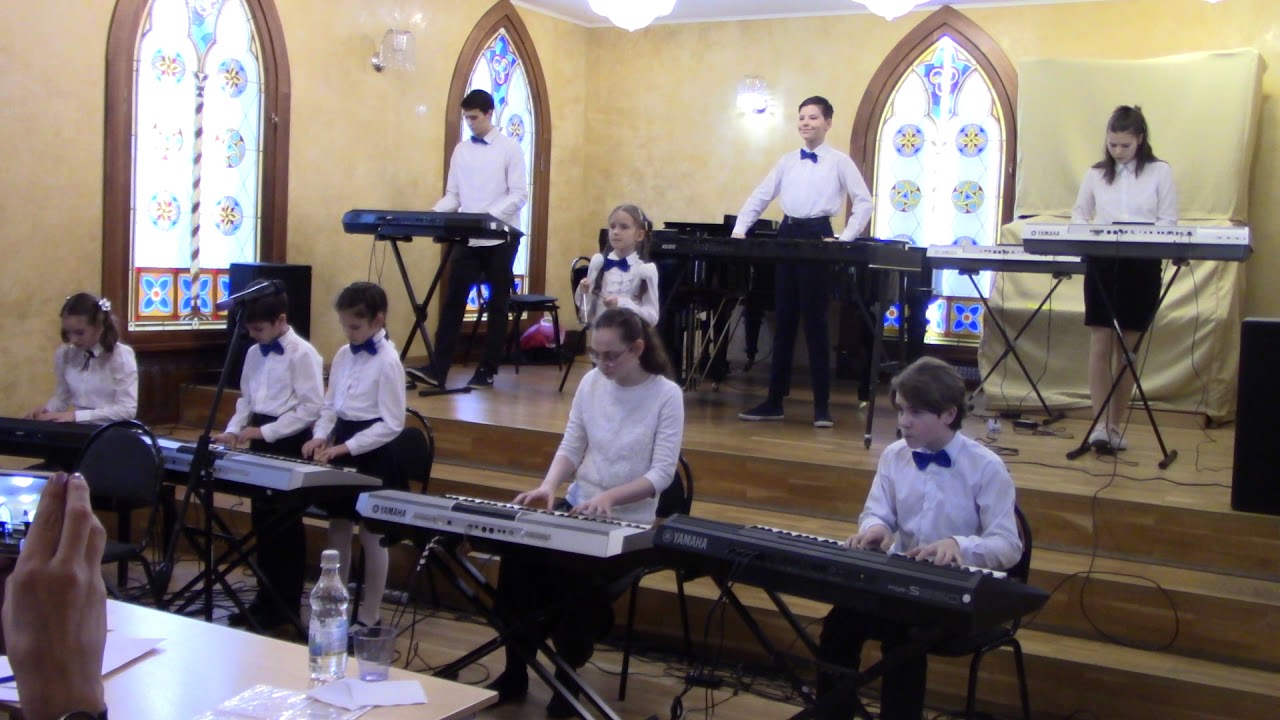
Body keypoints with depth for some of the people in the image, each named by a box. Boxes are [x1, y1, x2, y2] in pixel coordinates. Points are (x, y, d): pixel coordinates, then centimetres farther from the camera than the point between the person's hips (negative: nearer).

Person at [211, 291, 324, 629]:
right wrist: (233, 430, 2)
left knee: (285, 526, 1)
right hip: (260, 442, 8)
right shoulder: (254, 354, 10)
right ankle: (265, 599, 23)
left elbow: (312, 407, -17)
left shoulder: (303, 354, -13)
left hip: (289, 444, -8)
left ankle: (285, 605, 11)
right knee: (262, 522, 12)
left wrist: (265, 431, -18)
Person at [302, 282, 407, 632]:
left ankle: (369, 616, 12)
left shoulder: (388, 362, -16)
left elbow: (392, 424, -18)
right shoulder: (343, 355, 6)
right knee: (338, 527, 15)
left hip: (372, 454, -7)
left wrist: (347, 447, -22)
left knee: (371, 534, 2)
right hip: (341, 448, 8)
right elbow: (331, 405, 15)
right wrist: (321, 436, -4)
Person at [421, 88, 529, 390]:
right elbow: (452, 196, 10)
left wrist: (489, 216, -23)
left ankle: (487, 371, 12)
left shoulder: (510, 148, -3)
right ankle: (439, 369, -2)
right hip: (467, 238, 4)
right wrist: (433, 215, -9)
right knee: (453, 300, -2)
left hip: (499, 239, -4)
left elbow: (519, 195, -10)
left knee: (497, 304, 5)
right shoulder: (461, 150, 9)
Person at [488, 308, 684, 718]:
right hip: (576, 510, 4)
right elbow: (571, 448, 5)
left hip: (629, 524, -4)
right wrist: (549, 485, -15)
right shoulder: (591, 383, 3)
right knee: (518, 559, -20)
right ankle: (515, 672, -2)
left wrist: (610, 497, -30)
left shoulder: (666, 395, -11)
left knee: (576, 578, -28)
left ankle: (568, 677, -1)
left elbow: (662, 473, -15)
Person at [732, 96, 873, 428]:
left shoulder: (839, 161, 0)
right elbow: (759, 198, 12)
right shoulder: (787, 161, 12)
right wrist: (740, 230, 0)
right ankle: (774, 400, 13)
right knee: (784, 321, 8)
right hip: (786, 235, 5)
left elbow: (864, 203, -4)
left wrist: (845, 238, -12)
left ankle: (822, 404, 6)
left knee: (815, 321, -3)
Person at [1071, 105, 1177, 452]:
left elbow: (1168, 221, 0)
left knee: (1127, 347, 4)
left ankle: (1117, 425, 11)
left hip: (1142, 266, -1)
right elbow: (1078, 213, 14)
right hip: (1102, 263, 1)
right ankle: (1100, 424, -5)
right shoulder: (1096, 173, 9)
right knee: (1100, 342, -5)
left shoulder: (1160, 172, 3)